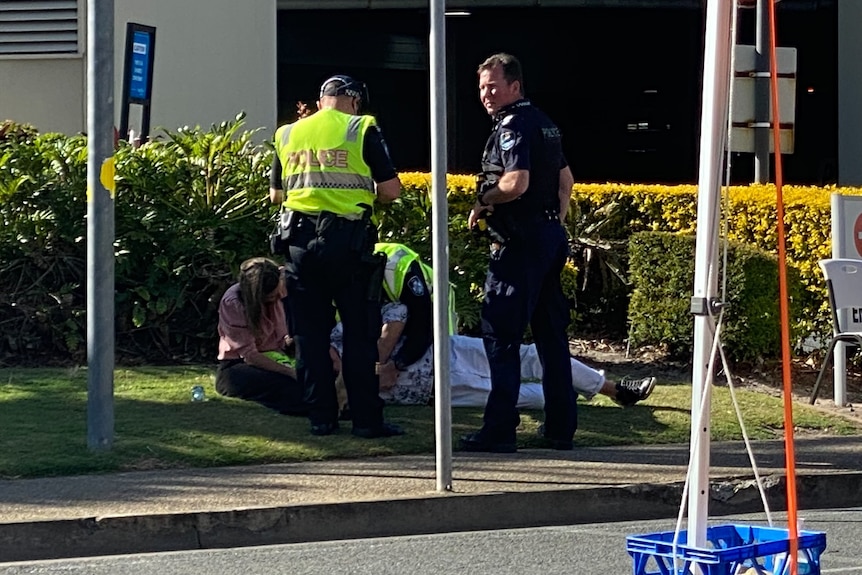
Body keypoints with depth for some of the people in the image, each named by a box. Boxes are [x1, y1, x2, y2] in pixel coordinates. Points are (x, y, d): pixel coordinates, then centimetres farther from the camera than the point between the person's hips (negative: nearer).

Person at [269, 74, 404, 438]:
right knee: (359, 333, 2)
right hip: (348, 238, -3)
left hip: (299, 240, 3)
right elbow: (391, 189, -3)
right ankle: (366, 419, 2)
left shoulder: (288, 134, 12)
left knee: (310, 332, 9)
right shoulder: (362, 129, 0)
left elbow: (276, 194, 20)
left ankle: (321, 417, 9)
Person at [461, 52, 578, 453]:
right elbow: (566, 179, 24)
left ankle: (499, 430, -8)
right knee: (551, 334, 12)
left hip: (519, 243, -10)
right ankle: (561, 426, 17)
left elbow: (517, 183, -25)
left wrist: (482, 202, -9)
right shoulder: (543, 122, 17)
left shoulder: (513, 125, -13)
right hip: (551, 237, 10)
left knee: (501, 333, -6)